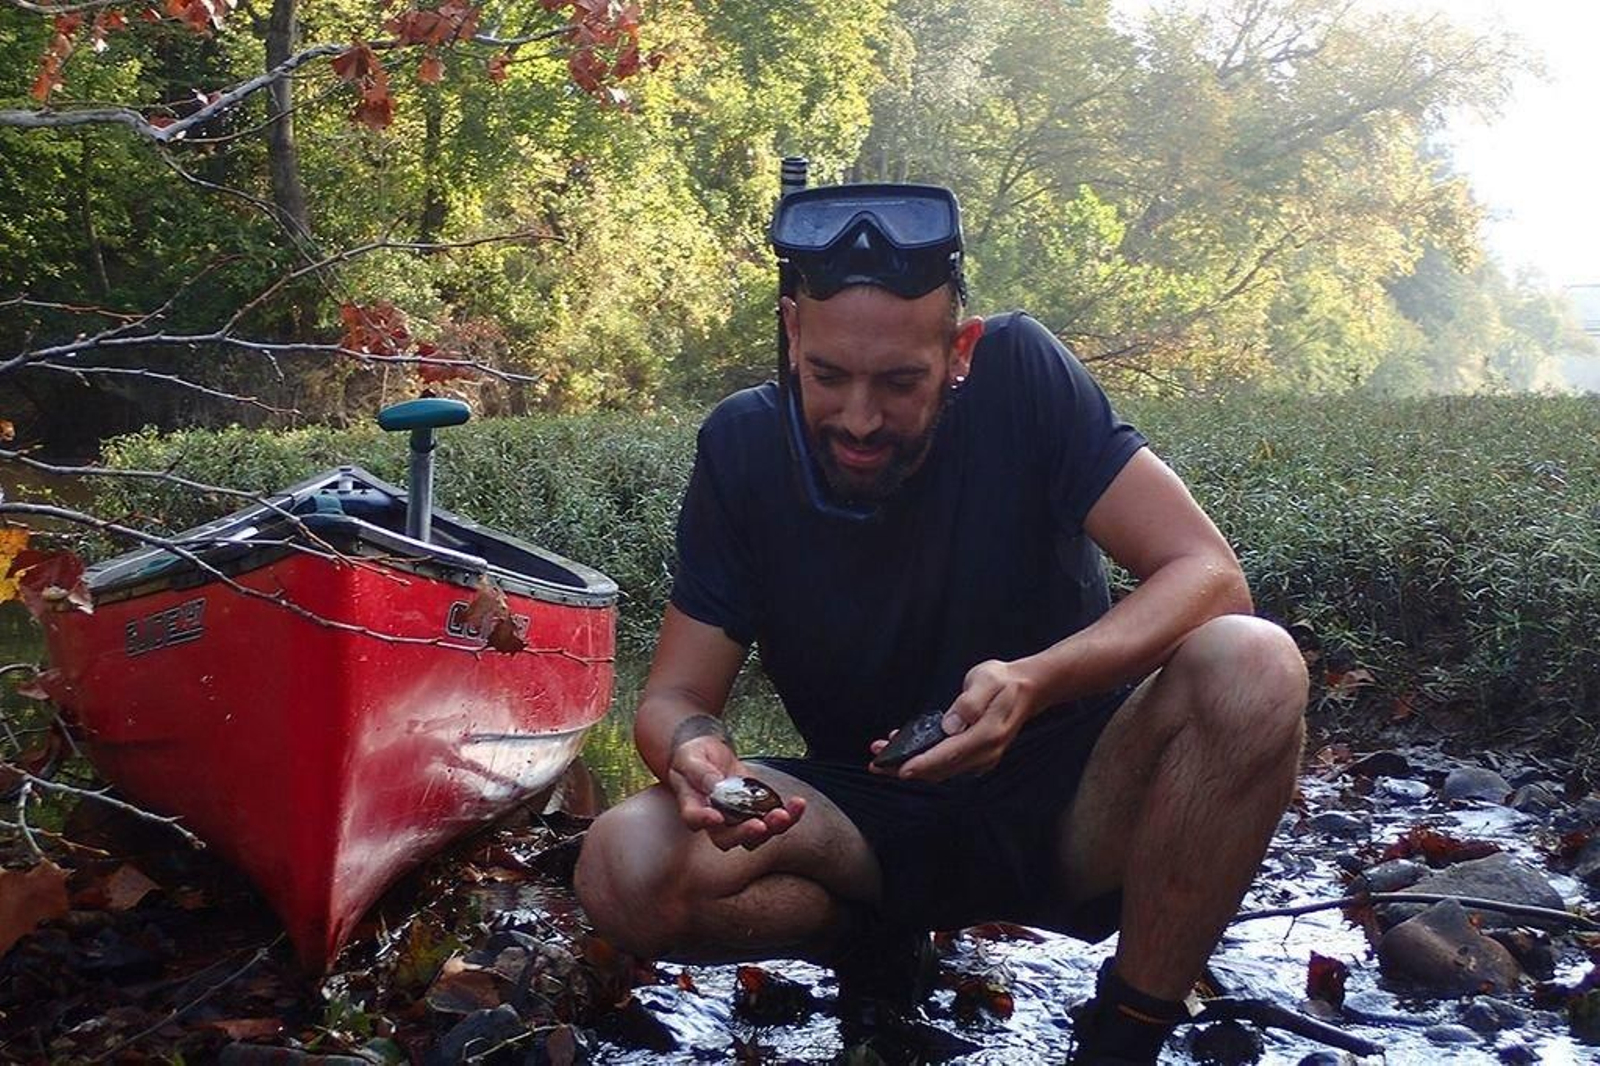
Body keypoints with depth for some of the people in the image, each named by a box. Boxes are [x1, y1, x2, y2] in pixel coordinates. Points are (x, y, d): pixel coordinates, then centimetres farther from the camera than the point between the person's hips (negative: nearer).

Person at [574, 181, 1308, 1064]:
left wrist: (1036, 682, -38)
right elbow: (674, 696, -7)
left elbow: (1208, 573, -19)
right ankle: (880, 945, 4)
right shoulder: (742, 447, -9)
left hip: (1068, 804, -1)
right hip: (873, 820, 2)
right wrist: (694, 750, -33)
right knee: (626, 871, -26)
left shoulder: (1018, 375, -15)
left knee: (1253, 669, -31)